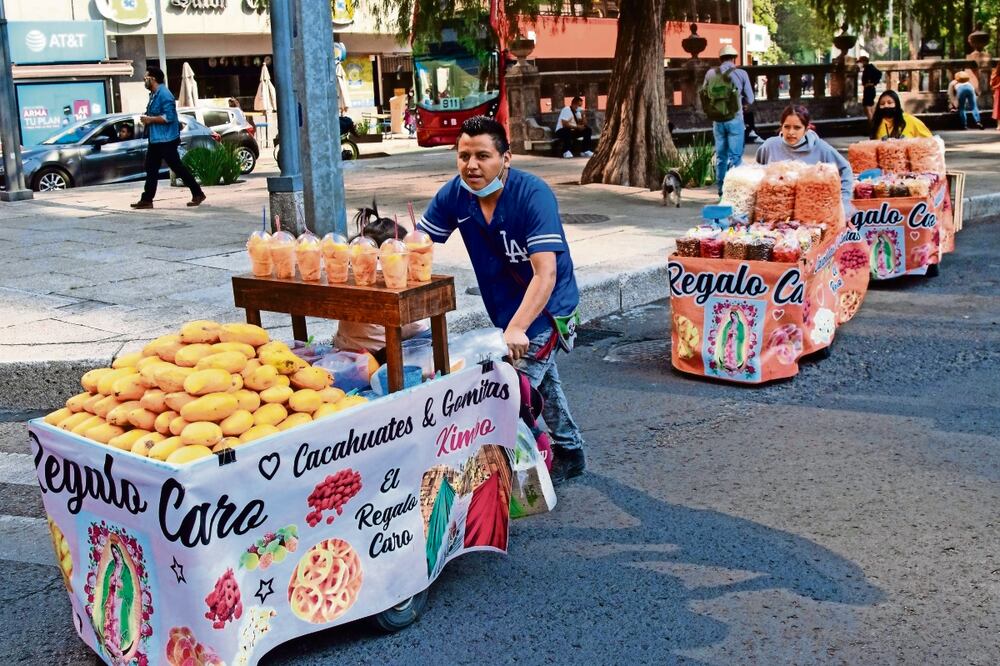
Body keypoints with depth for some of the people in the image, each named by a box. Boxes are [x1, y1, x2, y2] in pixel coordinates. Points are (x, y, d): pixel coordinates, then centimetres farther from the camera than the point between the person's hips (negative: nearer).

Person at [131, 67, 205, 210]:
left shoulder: (164, 95, -18)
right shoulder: (153, 94, 13)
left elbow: (169, 117, -25)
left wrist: (150, 119, -19)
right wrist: (147, 119, 7)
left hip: (166, 139, -10)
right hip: (155, 139, 10)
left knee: (177, 167, -4)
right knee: (151, 169, 9)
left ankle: (197, 194, 4)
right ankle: (146, 199, 12)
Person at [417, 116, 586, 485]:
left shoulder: (533, 195, -29)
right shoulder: (455, 194, -12)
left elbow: (545, 274, -37)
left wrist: (516, 329, -49)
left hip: (545, 308, -7)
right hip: (505, 308, 7)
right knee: (542, 380, 24)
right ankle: (569, 452, 45)